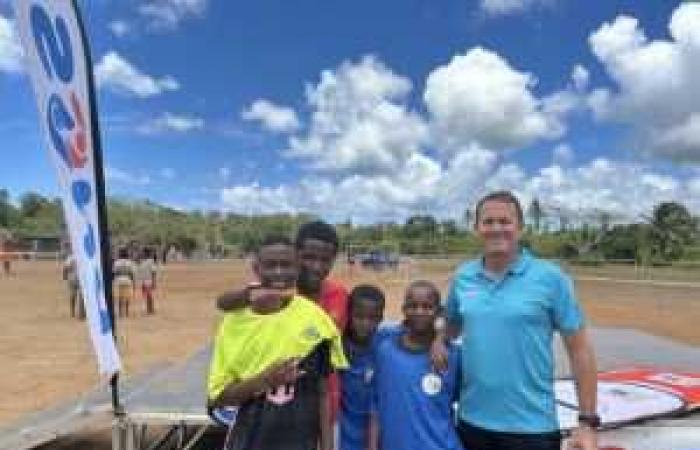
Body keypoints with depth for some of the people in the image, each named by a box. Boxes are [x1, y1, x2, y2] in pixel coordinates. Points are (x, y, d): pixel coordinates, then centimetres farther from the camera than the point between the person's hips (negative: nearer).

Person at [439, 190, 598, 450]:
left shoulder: (550, 278, -9)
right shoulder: (462, 277, 1)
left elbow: (579, 350, -6)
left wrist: (588, 422, -8)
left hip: (532, 427, -3)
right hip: (472, 422, 4)